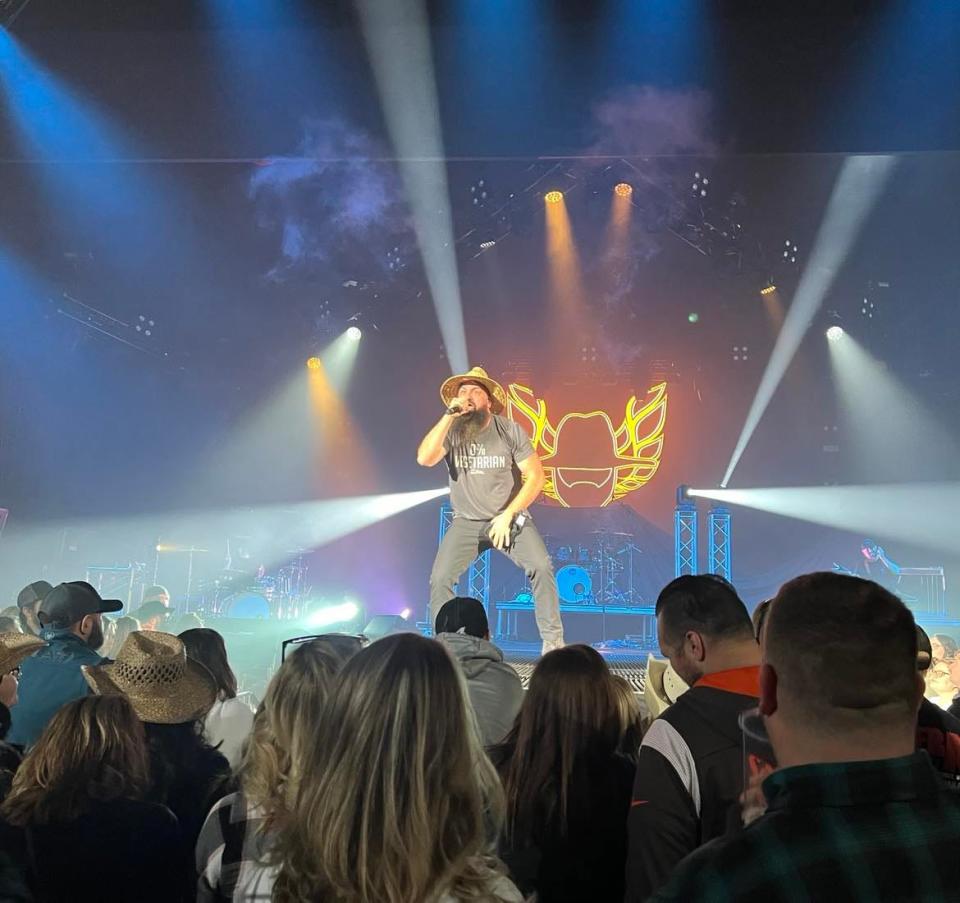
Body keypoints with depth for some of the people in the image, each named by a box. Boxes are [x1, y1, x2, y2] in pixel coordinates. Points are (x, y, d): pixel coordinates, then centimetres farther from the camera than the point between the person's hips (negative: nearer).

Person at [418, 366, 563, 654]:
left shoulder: (509, 431, -8)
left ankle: (553, 643, -8)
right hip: (466, 522, 1)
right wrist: (448, 416, -26)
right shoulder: (451, 432, -7)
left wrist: (507, 515, -16)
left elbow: (535, 476, -8)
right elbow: (424, 459, -24)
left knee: (541, 567, -22)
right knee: (439, 579, -15)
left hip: (510, 518, -1)